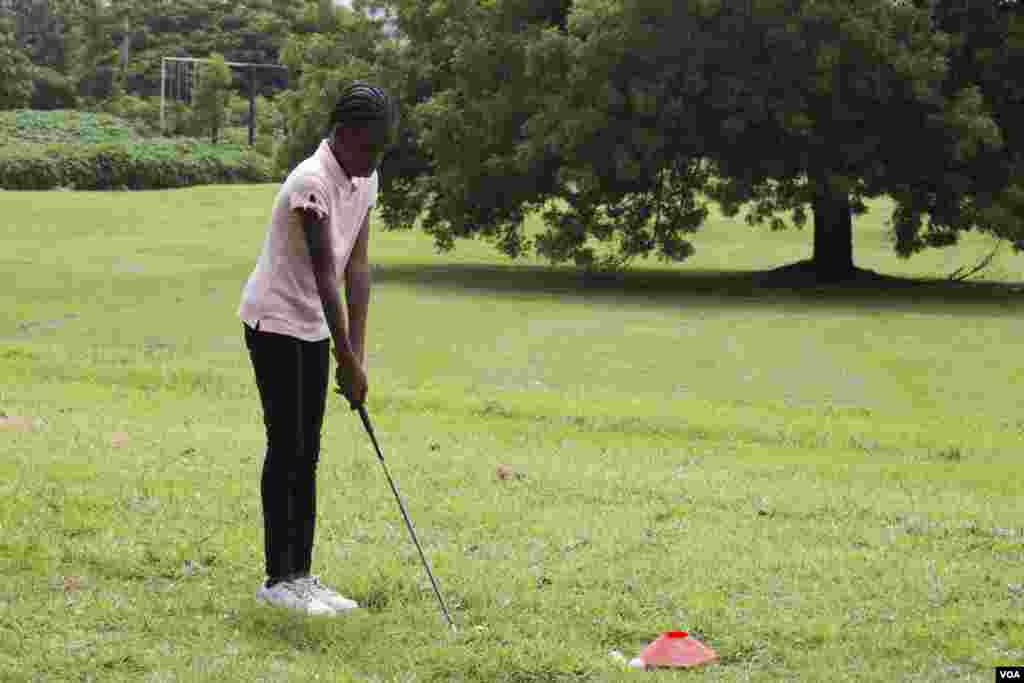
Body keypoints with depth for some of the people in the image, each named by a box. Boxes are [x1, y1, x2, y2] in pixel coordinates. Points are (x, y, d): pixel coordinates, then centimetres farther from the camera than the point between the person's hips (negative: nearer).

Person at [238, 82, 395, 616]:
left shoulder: (364, 183, 2)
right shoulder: (312, 182, -23)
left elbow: (356, 268, 1)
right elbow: (324, 275, -24)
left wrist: (356, 350, -5)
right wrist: (348, 362, -23)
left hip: (313, 329, 8)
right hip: (275, 322, -8)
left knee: (307, 453, 8)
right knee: (287, 449, -6)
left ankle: (301, 575, 13)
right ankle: (278, 579, 1)